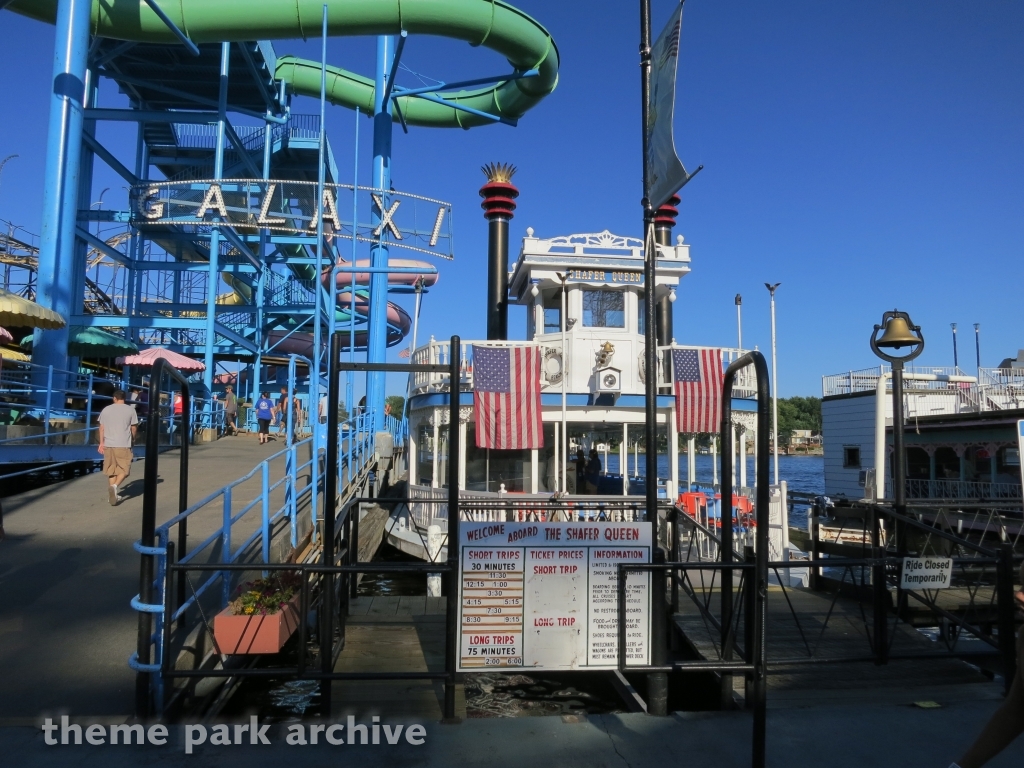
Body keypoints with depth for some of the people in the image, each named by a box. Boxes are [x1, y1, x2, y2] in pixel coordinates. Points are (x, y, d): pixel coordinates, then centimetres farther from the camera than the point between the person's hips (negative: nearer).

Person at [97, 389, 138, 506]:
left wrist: (101, 443, 17)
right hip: (123, 445, -3)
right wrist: (132, 438, 23)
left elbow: (102, 428, 9)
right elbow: (134, 428, 4)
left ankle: (113, 495, 17)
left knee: (112, 470, 13)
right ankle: (115, 486, -21)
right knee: (124, 470, 4)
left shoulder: (106, 410, 7)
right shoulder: (130, 410, -1)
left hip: (108, 444, 4)